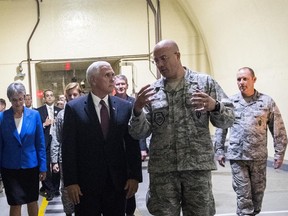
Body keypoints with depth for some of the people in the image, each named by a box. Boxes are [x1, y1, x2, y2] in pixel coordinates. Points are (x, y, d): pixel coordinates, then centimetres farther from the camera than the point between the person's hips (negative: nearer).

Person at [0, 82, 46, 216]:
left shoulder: (34, 115, -4)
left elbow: (40, 143, 0)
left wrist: (43, 167, -2)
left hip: (31, 166, 1)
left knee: (32, 201, 14)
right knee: (15, 204, 2)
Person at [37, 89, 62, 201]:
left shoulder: (59, 111, 10)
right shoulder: (39, 111, 2)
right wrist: (44, 124, -17)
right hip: (45, 142, -2)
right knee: (45, 166, -2)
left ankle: (55, 188, 20)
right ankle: (49, 189, 10)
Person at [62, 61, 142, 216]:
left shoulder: (125, 107, 3)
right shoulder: (74, 108, -3)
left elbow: (132, 144, 4)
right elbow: (68, 148, -5)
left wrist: (134, 176, -1)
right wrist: (70, 182, -9)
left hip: (118, 181, 2)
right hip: (85, 182, -2)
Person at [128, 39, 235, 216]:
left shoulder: (205, 82, 2)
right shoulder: (152, 91, 6)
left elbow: (228, 119, 1)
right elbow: (139, 133, 3)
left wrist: (215, 106, -20)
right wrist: (138, 110, -16)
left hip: (198, 165, -1)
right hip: (162, 169, 1)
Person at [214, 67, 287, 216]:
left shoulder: (267, 102, 0)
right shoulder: (231, 102, 2)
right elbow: (221, 128, 7)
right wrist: (219, 151, 4)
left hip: (259, 157, 1)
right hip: (237, 156, 0)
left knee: (258, 192, 13)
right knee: (243, 194, 2)